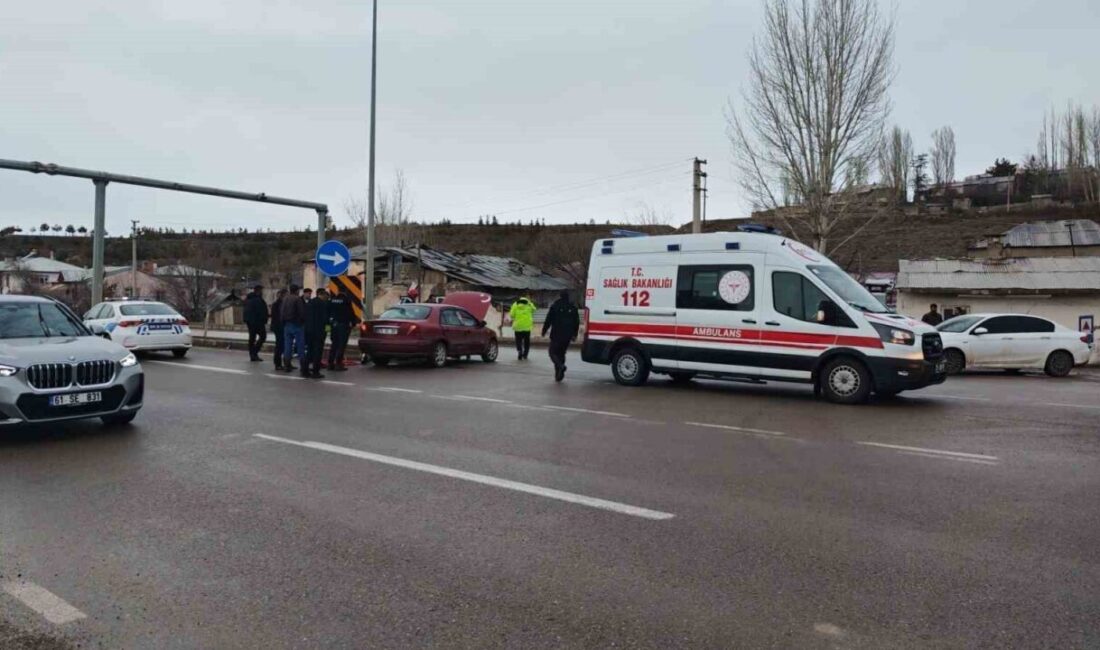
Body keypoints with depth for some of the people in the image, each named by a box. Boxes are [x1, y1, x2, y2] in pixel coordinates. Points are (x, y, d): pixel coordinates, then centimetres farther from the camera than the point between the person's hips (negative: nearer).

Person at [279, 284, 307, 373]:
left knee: (287, 346, 9)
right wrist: (304, 322, -4)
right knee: (300, 345, -1)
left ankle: (287, 365, 11)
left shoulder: (284, 299, 9)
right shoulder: (298, 299, -13)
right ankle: (303, 365, -1)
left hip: (286, 325, 6)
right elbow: (302, 312, -17)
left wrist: (283, 322, 14)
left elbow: (281, 312, 11)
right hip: (297, 325, -6)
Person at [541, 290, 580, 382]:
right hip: (567, 336, 4)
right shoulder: (573, 307, 8)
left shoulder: (555, 306, -5)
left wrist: (544, 331, 5)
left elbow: (548, 320, -5)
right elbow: (577, 322, 11)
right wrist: (574, 334, 17)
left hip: (556, 335, -4)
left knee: (553, 352, 3)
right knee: (561, 353, 14)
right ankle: (559, 375, 10)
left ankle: (560, 366, -25)